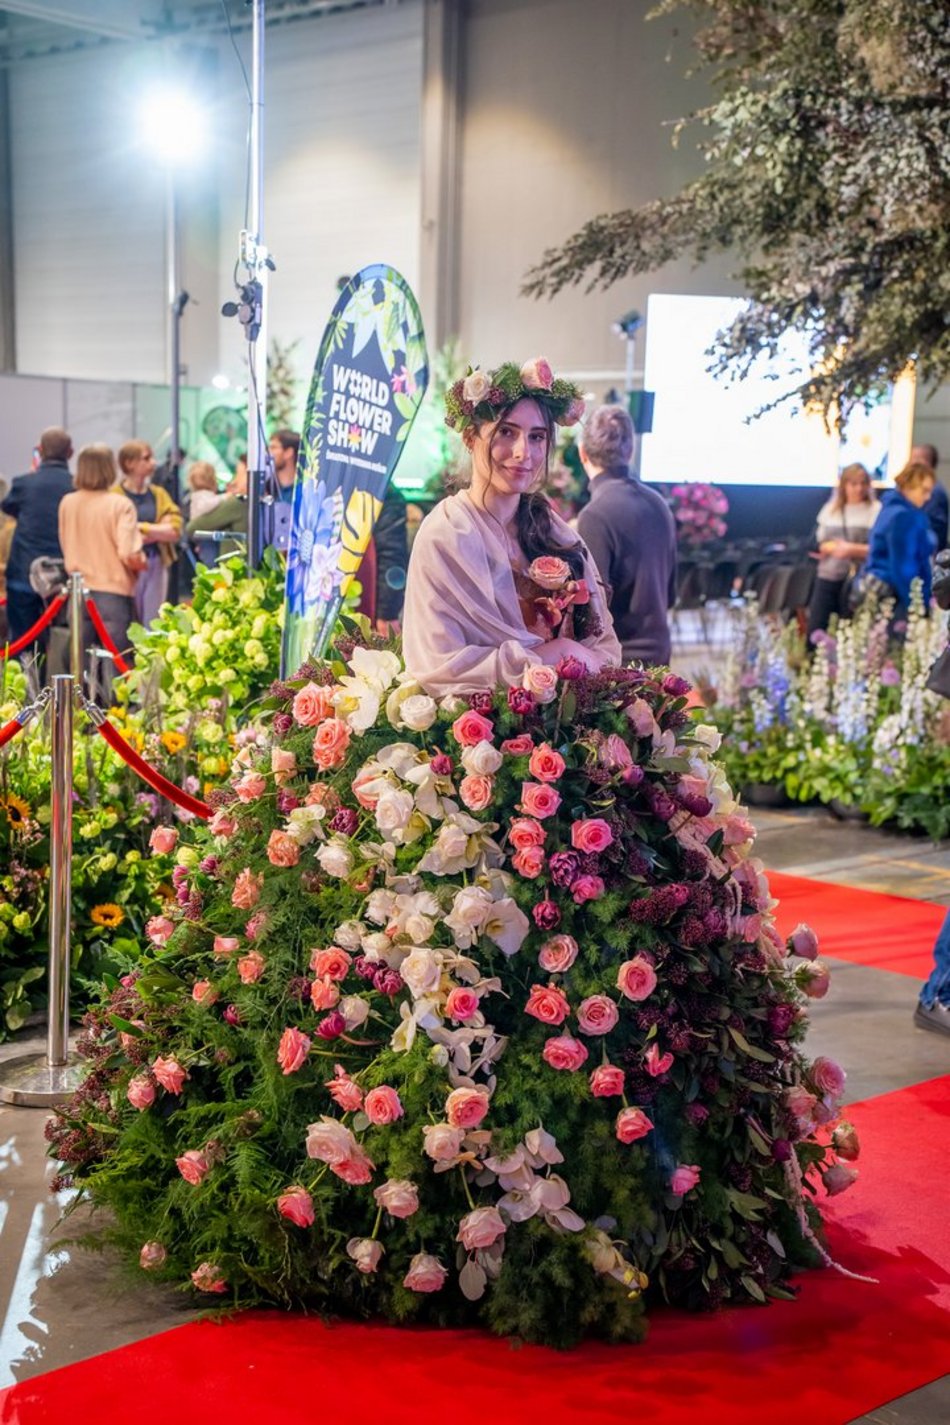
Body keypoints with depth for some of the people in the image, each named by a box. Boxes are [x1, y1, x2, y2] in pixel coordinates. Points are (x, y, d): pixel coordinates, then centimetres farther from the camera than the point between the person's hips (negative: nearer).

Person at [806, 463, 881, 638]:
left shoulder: (876, 510, -2)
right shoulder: (829, 510, 12)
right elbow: (818, 543, 16)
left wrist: (853, 549, -19)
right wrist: (828, 547, -6)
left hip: (858, 579, -4)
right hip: (827, 577, 4)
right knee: (815, 629, 2)